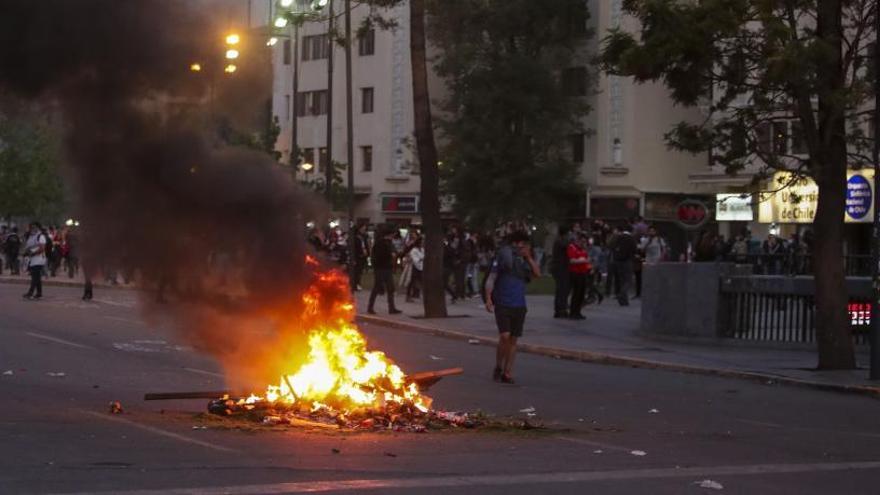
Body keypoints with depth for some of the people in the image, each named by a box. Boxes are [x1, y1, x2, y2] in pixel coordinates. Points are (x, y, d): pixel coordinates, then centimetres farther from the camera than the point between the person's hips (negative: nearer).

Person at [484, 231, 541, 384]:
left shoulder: (524, 262, 12)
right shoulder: (502, 258, -1)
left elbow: (537, 274, -1)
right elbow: (491, 280, -3)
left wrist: (528, 257, -4)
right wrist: (488, 298, -13)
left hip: (519, 306, 5)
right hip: (502, 304, -4)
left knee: (513, 339, 4)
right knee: (504, 336, -15)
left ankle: (507, 372, 11)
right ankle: (498, 367, 6)